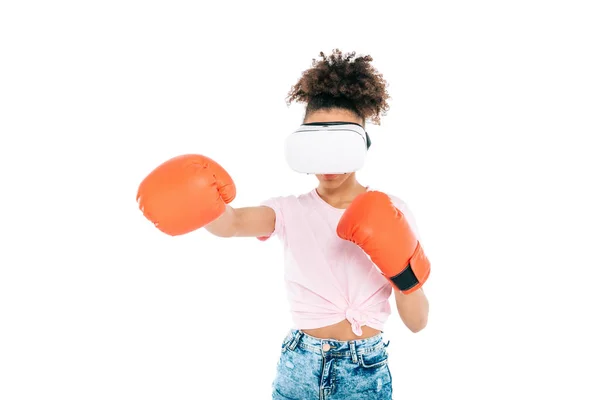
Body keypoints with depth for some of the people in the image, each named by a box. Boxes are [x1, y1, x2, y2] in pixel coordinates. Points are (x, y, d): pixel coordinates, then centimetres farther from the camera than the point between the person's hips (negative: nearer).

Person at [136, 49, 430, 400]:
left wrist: (403, 267, -20)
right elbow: (233, 222, -28)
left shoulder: (391, 212, -4)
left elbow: (417, 323, -3)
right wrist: (198, 204, -48)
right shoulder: (291, 210, -3)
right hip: (298, 370, 1)